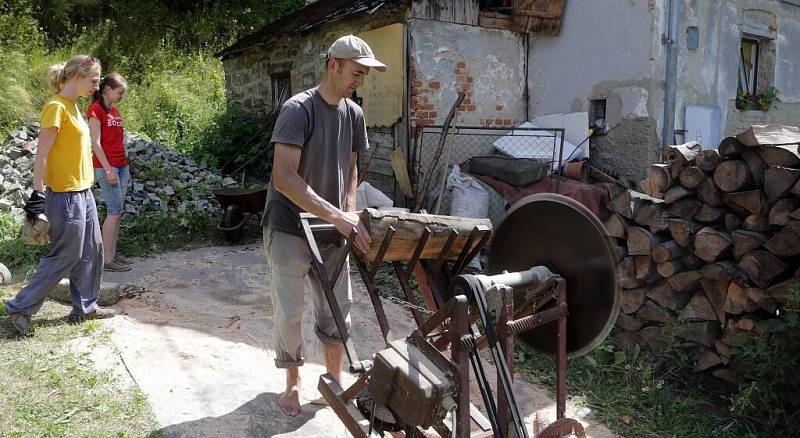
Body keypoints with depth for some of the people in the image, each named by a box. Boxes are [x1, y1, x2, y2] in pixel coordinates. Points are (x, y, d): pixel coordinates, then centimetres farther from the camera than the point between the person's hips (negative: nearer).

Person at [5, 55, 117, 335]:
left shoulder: (72, 106, 11)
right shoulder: (55, 106, -15)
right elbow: (42, 155, -17)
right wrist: (37, 193, -19)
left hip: (83, 192, 9)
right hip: (65, 196, -9)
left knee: (91, 252, 14)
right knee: (65, 257, 0)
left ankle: (85, 307, 26)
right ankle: (20, 308, 13)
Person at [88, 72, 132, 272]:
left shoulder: (115, 111, 17)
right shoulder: (96, 109, -7)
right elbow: (96, 142, -13)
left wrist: (126, 166, 16)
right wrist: (108, 169, -17)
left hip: (121, 166, 8)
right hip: (106, 167, -8)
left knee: (117, 211, 7)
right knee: (114, 210, -10)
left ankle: (112, 253, 13)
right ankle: (107, 260, -7)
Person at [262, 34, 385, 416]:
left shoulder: (354, 114, 3)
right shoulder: (298, 109, -18)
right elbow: (283, 178, -28)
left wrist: (349, 213, -3)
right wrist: (336, 216, -34)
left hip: (331, 231, 6)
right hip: (289, 230, -5)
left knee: (337, 307, 12)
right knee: (289, 314, 4)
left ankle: (334, 375, 31)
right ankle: (293, 382, 26)